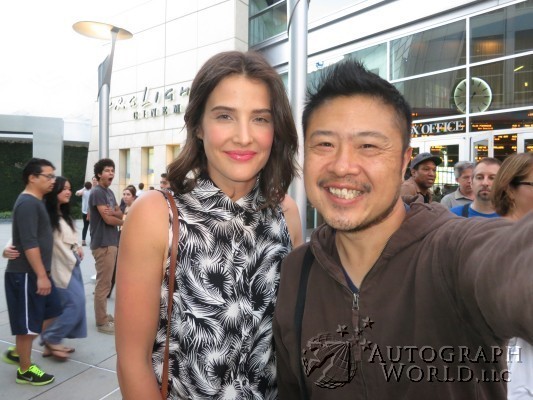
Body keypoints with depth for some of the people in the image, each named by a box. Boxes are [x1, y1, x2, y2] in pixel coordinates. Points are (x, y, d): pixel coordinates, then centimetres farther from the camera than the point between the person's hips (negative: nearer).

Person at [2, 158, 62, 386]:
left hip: (36, 272, 10)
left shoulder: (36, 202, 12)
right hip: (25, 274, -10)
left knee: (50, 313, 17)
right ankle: (25, 371, 19)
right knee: (27, 322, 3)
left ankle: (17, 352, 31)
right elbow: (29, 243, -24)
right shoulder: (27, 203, -19)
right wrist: (41, 276, -23)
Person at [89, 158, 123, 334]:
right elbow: (108, 219, -18)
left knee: (105, 282, 16)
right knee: (103, 283, -3)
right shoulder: (97, 192, -13)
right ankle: (101, 322, 5)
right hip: (103, 244, -9)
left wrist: (113, 212, -13)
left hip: (111, 242, 9)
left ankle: (104, 315, 27)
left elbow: (120, 214, 10)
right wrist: (124, 222, 0)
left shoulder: (110, 192, 14)